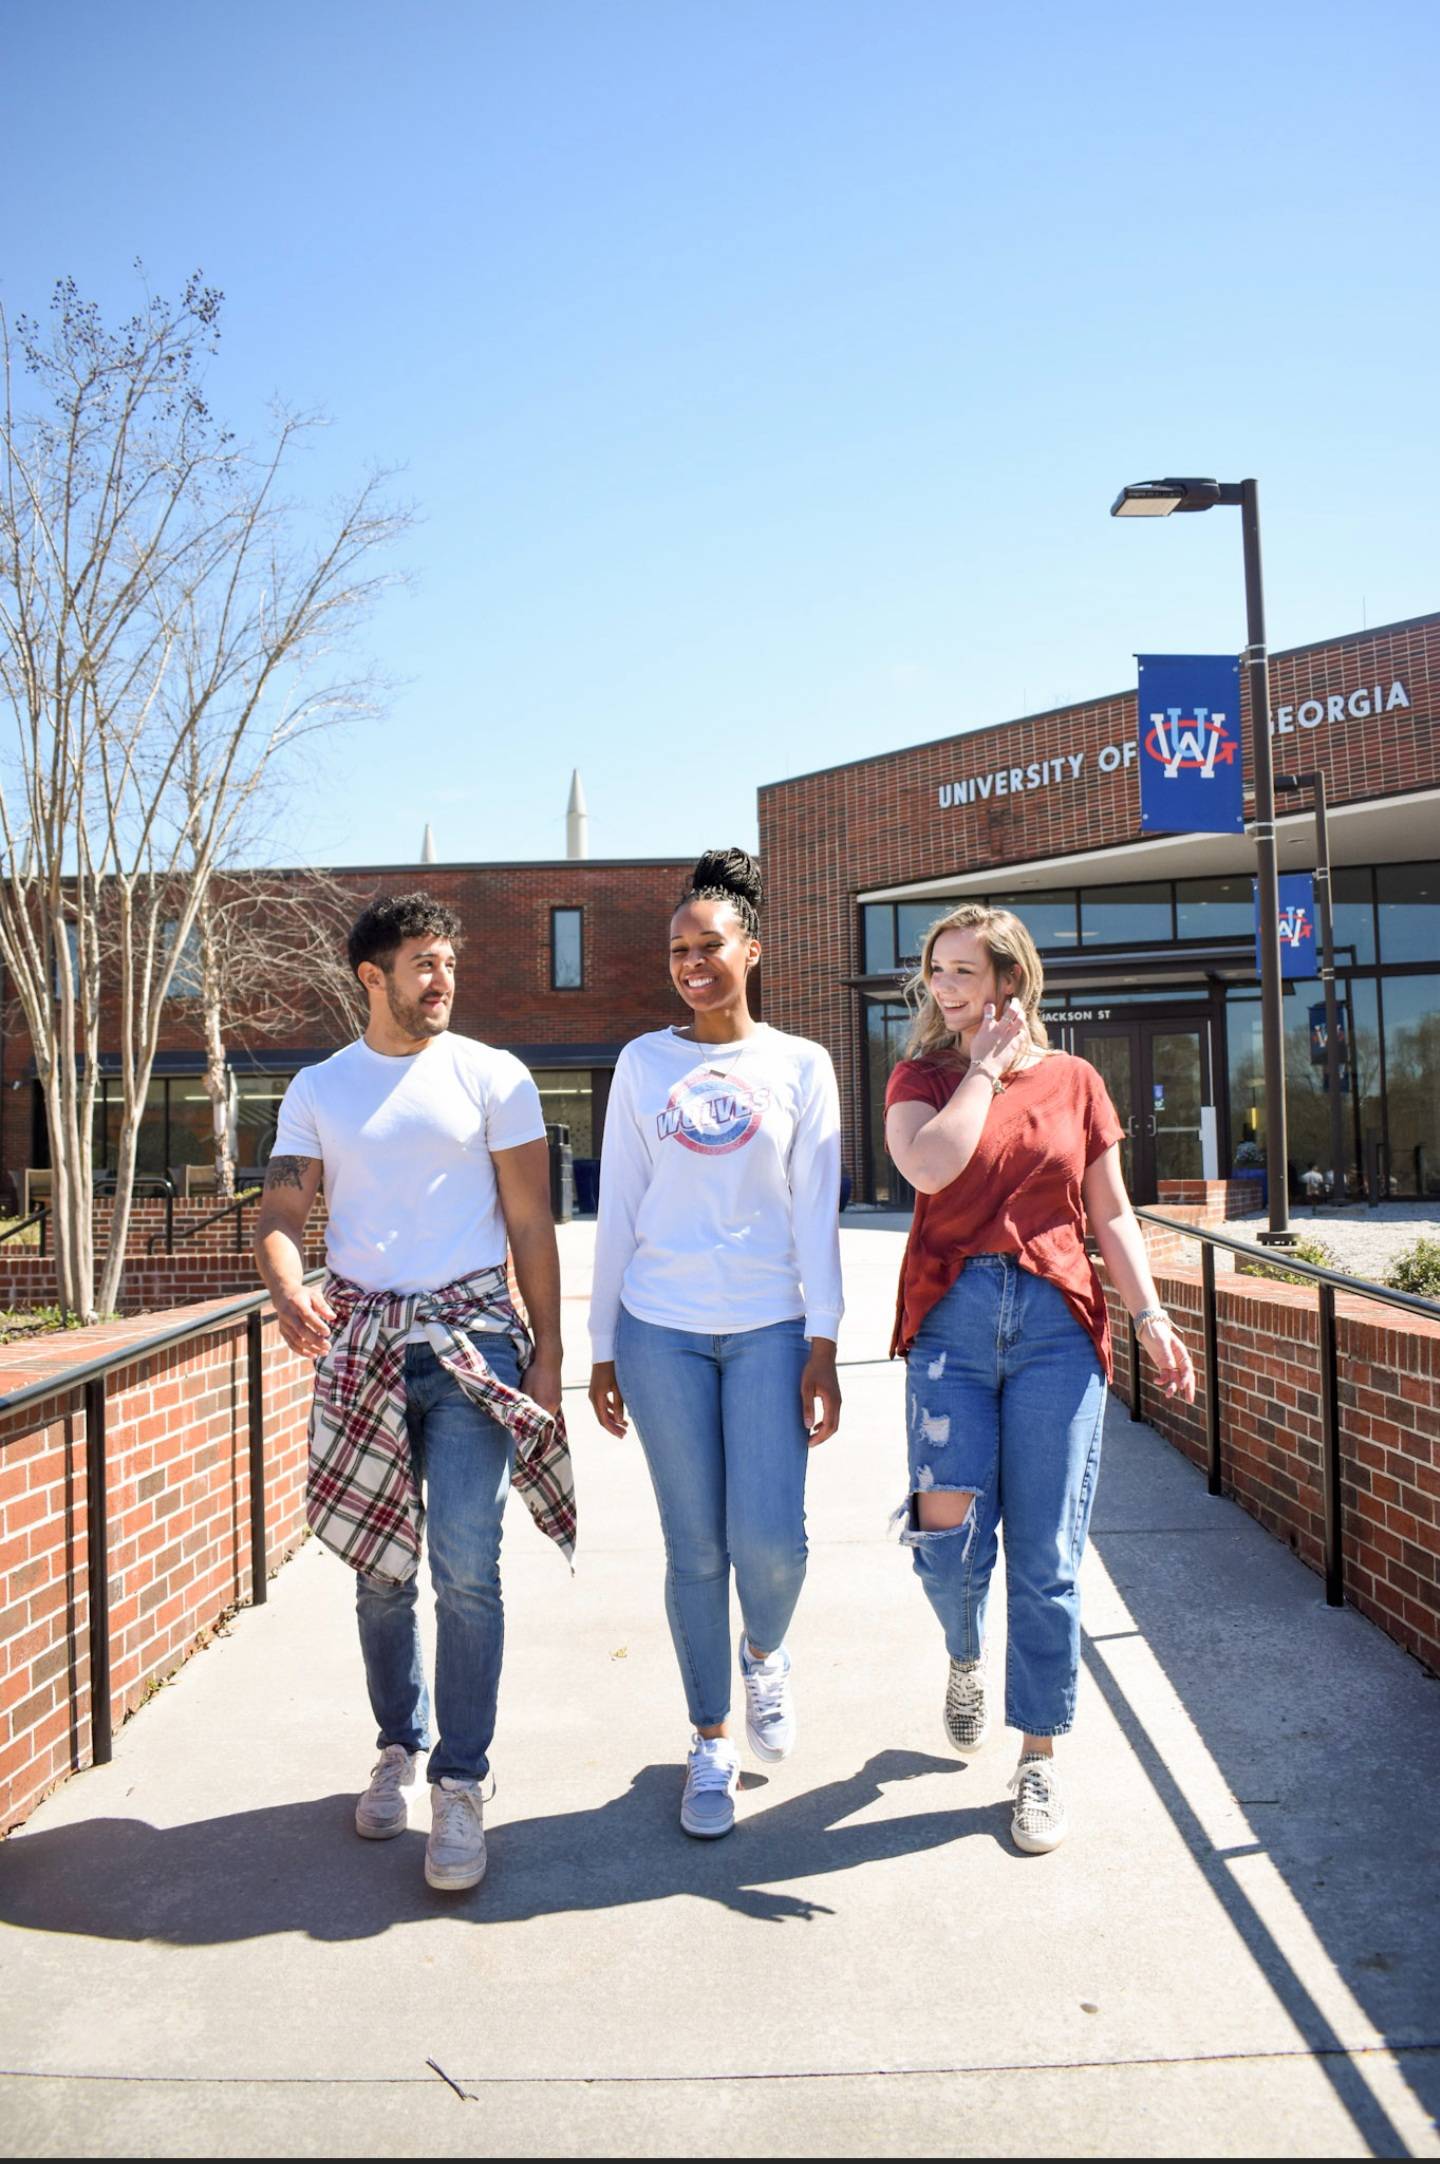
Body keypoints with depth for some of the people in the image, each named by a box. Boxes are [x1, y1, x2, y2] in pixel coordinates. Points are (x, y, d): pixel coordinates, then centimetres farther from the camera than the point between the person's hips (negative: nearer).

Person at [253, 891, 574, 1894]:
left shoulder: (493, 1077, 2)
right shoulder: (318, 1089, 10)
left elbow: (532, 1226, 2)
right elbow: (280, 1213, 4)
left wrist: (547, 1354, -2)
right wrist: (289, 1288, -19)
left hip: (473, 1334, -3)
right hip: (361, 1341, 3)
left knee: (466, 1565, -9)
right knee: (380, 1567, 12)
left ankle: (461, 1785, 3)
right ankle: (400, 1746, 30)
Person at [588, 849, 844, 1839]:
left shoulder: (802, 1066, 4)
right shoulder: (643, 1062, 7)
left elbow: (815, 1213, 3)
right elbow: (618, 1208, 8)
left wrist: (823, 1346, -4)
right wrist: (603, 1345, 7)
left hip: (769, 1328, -1)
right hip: (661, 1330, 1)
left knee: (771, 1539, -7)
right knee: (695, 1548, 4)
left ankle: (766, 1654, 28)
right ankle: (713, 1742, 23)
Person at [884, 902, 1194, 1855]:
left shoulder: (1073, 1080, 9)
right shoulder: (921, 1077, 7)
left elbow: (1111, 1214, 10)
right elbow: (930, 1166, -15)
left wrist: (1151, 1316, -1)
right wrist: (986, 1065, -5)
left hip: (1056, 1322, 0)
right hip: (952, 1318, 0)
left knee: (1046, 1554, 2)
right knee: (947, 1529, -9)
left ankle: (1040, 1759, 20)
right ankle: (967, 1658, 27)